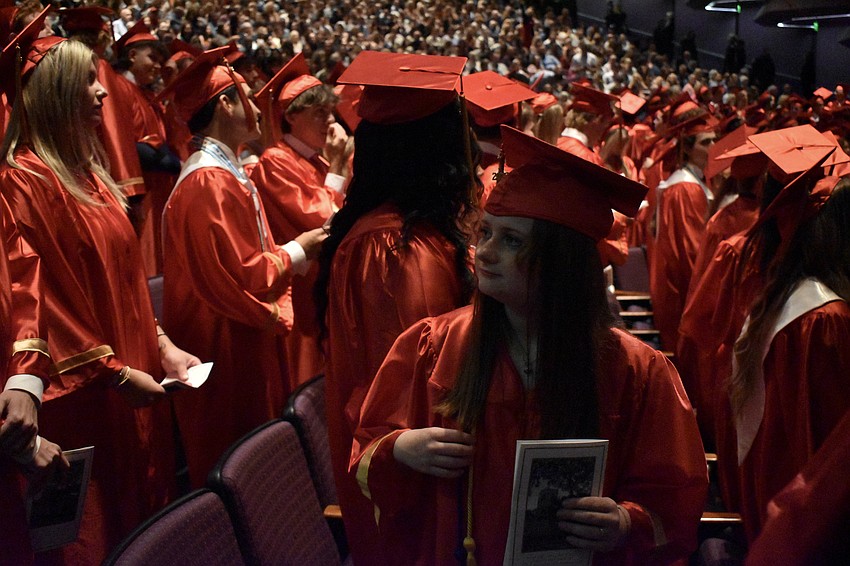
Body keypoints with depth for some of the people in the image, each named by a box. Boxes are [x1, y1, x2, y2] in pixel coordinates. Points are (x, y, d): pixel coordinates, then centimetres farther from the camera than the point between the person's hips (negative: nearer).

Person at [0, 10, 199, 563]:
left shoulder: (87, 170, 12)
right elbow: (44, 295, -19)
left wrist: (162, 346, 7)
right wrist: (113, 372, -16)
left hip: (132, 384, 9)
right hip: (84, 398, -9)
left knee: (142, 512, 17)